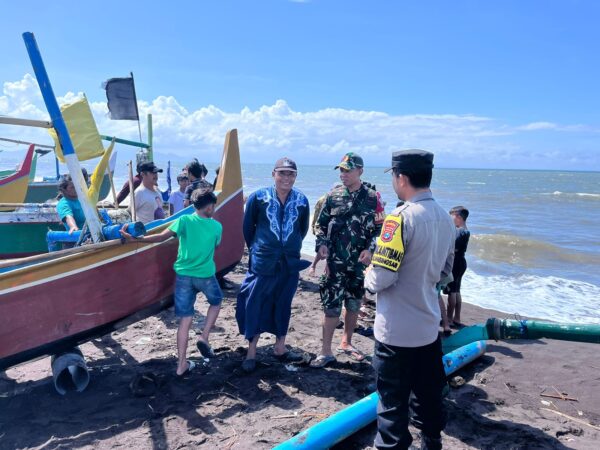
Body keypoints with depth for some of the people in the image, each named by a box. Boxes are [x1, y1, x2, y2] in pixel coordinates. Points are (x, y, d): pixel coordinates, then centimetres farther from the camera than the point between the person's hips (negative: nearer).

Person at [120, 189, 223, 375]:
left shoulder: (184, 220, -5)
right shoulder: (216, 226, -2)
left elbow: (162, 236, -14)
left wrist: (136, 239, -11)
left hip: (183, 275, 1)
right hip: (205, 275, -1)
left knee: (185, 319, 6)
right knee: (216, 302, 29)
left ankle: (182, 364, 11)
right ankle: (204, 337, 12)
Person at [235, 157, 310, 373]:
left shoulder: (301, 201, -3)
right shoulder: (258, 197, -8)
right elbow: (248, 227, 3)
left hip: (290, 262, 3)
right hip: (263, 262, -2)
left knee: (283, 305, 13)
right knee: (255, 304, 3)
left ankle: (280, 348, 28)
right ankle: (251, 351, 17)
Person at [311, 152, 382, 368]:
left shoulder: (372, 198, -1)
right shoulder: (333, 196, 2)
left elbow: (379, 228, 2)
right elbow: (321, 224, 8)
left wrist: (370, 249, -12)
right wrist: (321, 243, -7)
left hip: (360, 262, 1)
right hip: (335, 262, -1)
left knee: (354, 305, 14)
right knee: (331, 306, -1)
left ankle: (346, 343, 33)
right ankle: (326, 351, 10)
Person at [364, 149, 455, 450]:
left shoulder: (402, 217, -21)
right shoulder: (445, 219, 4)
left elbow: (381, 278, -22)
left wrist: (368, 277, -1)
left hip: (397, 332, -7)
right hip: (429, 327, 8)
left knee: (393, 402, 7)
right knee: (429, 394, 22)